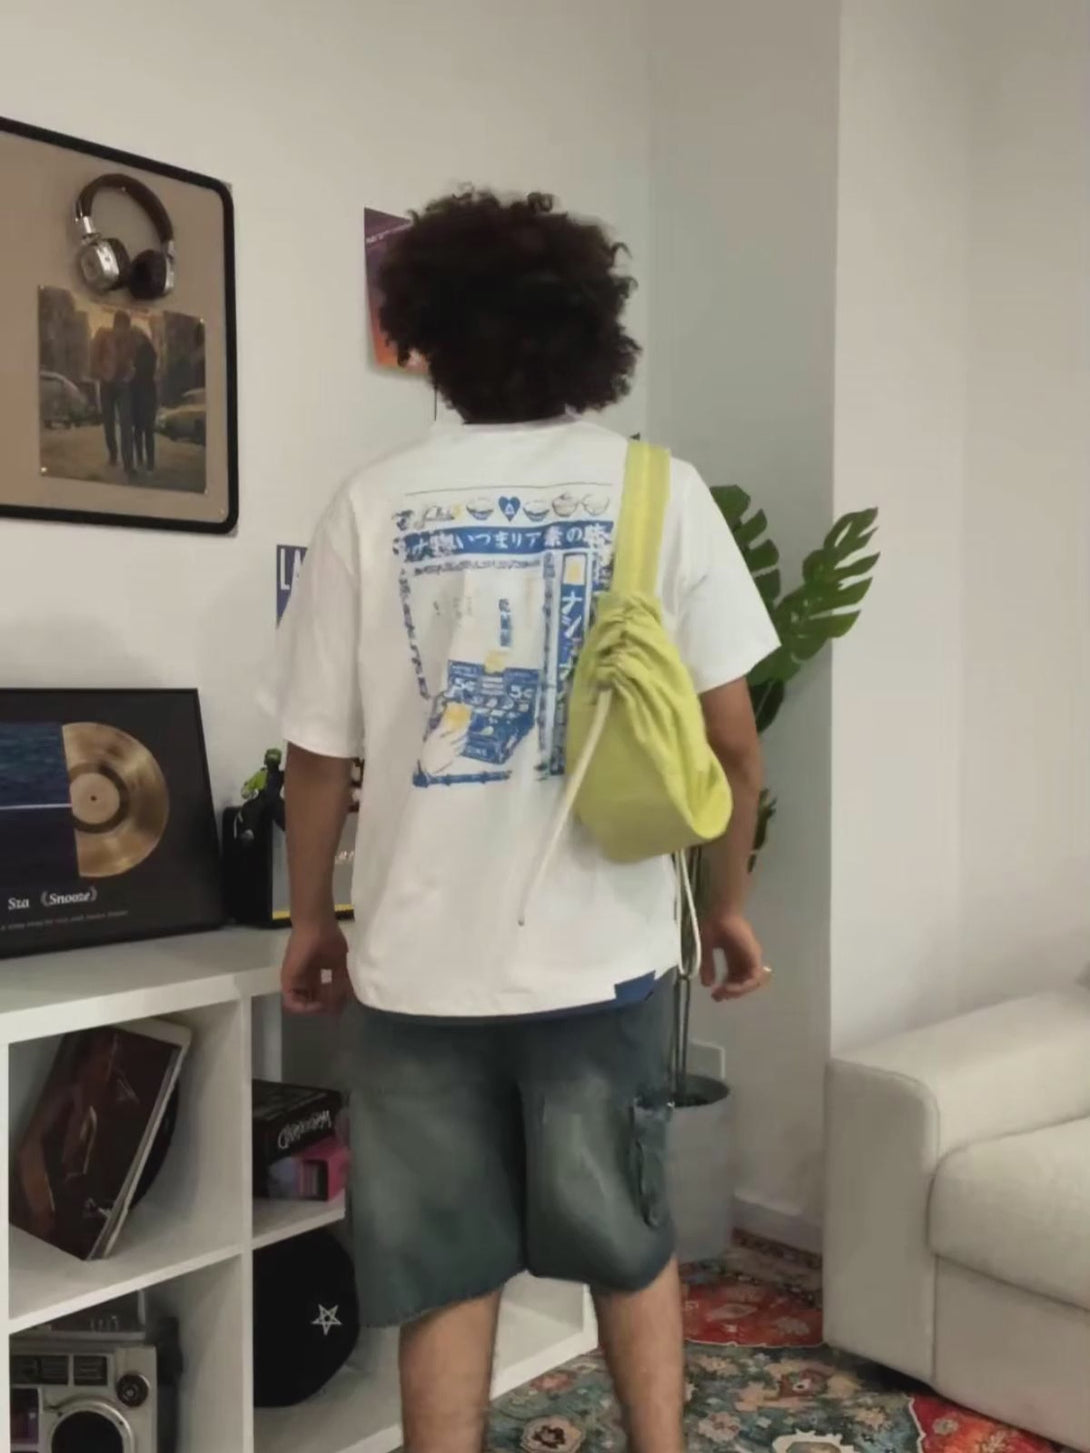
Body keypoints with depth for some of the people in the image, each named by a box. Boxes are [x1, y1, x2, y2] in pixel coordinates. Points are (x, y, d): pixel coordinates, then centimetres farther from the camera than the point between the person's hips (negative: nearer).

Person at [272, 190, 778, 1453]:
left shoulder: (374, 505, -4)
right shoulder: (660, 491, -4)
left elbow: (319, 754, -2)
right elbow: (730, 738, -5)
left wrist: (313, 920, 13)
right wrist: (729, 902, 10)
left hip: (421, 955, 0)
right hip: (603, 949, 1)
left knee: (442, 1272, 14)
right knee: (630, 1246, 21)